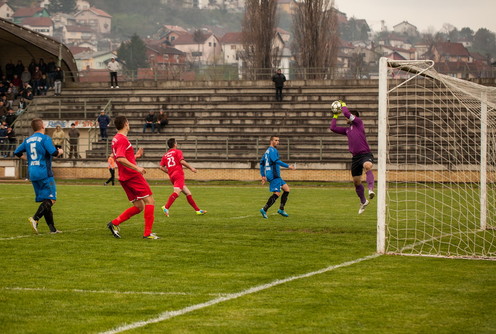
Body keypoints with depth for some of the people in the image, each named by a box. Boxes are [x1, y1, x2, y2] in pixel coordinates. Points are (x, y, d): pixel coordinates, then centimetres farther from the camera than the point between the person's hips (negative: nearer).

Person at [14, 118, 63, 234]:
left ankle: (52, 228, 8)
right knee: (51, 199, -7)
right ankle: (35, 218, -26)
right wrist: (60, 151, 4)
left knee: (44, 200, 10)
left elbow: (17, 152, 17)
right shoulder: (45, 138, -7)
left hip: (32, 174, 7)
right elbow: (53, 152, -17)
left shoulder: (28, 140, 12)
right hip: (44, 172, -7)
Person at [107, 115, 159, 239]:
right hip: (132, 176, -10)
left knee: (139, 206, 10)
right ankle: (147, 233, -8)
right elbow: (120, 159, -25)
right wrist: (136, 168, -26)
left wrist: (135, 156, 22)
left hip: (125, 178, 10)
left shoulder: (116, 139, 18)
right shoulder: (122, 139, -13)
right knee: (150, 201, -5)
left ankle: (114, 223, 1)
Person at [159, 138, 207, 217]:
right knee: (177, 192, -23)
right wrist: (191, 168, -3)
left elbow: (161, 167, 10)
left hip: (171, 176, 8)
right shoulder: (178, 151, 5)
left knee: (188, 193, 11)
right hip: (178, 174, -8)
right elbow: (182, 161, -11)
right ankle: (166, 207, -41)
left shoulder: (165, 155, 21)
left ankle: (197, 210, 11)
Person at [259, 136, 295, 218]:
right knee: (277, 194, -12)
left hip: (276, 176, 10)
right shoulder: (272, 150, -10)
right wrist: (288, 166, -24)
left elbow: (261, 163, 24)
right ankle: (264, 210, -13)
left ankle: (281, 209, 9)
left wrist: (263, 176, 24)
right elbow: (276, 161, -25)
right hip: (273, 175, -10)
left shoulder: (267, 151, 20)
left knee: (286, 189, 9)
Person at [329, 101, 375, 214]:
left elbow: (347, 113, -7)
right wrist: (335, 116, 23)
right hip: (355, 157, 7)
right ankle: (363, 202, 32)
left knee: (367, 166, -41)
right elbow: (333, 128, 22)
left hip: (365, 154, -7)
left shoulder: (359, 123, 2)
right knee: (356, 182, 13)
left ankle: (371, 189, -55)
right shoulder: (347, 129, 20)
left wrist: (343, 106, 11)